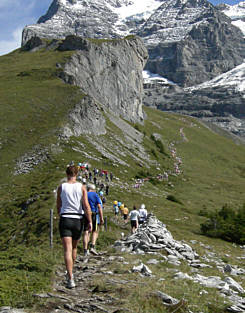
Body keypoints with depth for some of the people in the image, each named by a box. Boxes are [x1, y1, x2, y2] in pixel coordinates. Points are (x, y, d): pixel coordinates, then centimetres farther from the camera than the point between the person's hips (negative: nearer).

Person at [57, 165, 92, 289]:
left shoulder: (61, 187, 1)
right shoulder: (81, 187, 0)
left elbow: (58, 205, 10)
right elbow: (86, 206, -7)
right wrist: (90, 221, -3)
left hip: (65, 219, -1)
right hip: (78, 219, 2)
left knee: (67, 250, -8)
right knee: (74, 248, 21)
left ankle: (70, 279, -19)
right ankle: (70, 272, 38)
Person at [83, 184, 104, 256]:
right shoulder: (95, 195, 4)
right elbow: (99, 206, -5)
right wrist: (101, 218, -7)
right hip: (94, 215, -3)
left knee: (86, 233, 3)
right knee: (95, 231, 12)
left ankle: (85, 251, -2)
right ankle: (92, 247, -5)